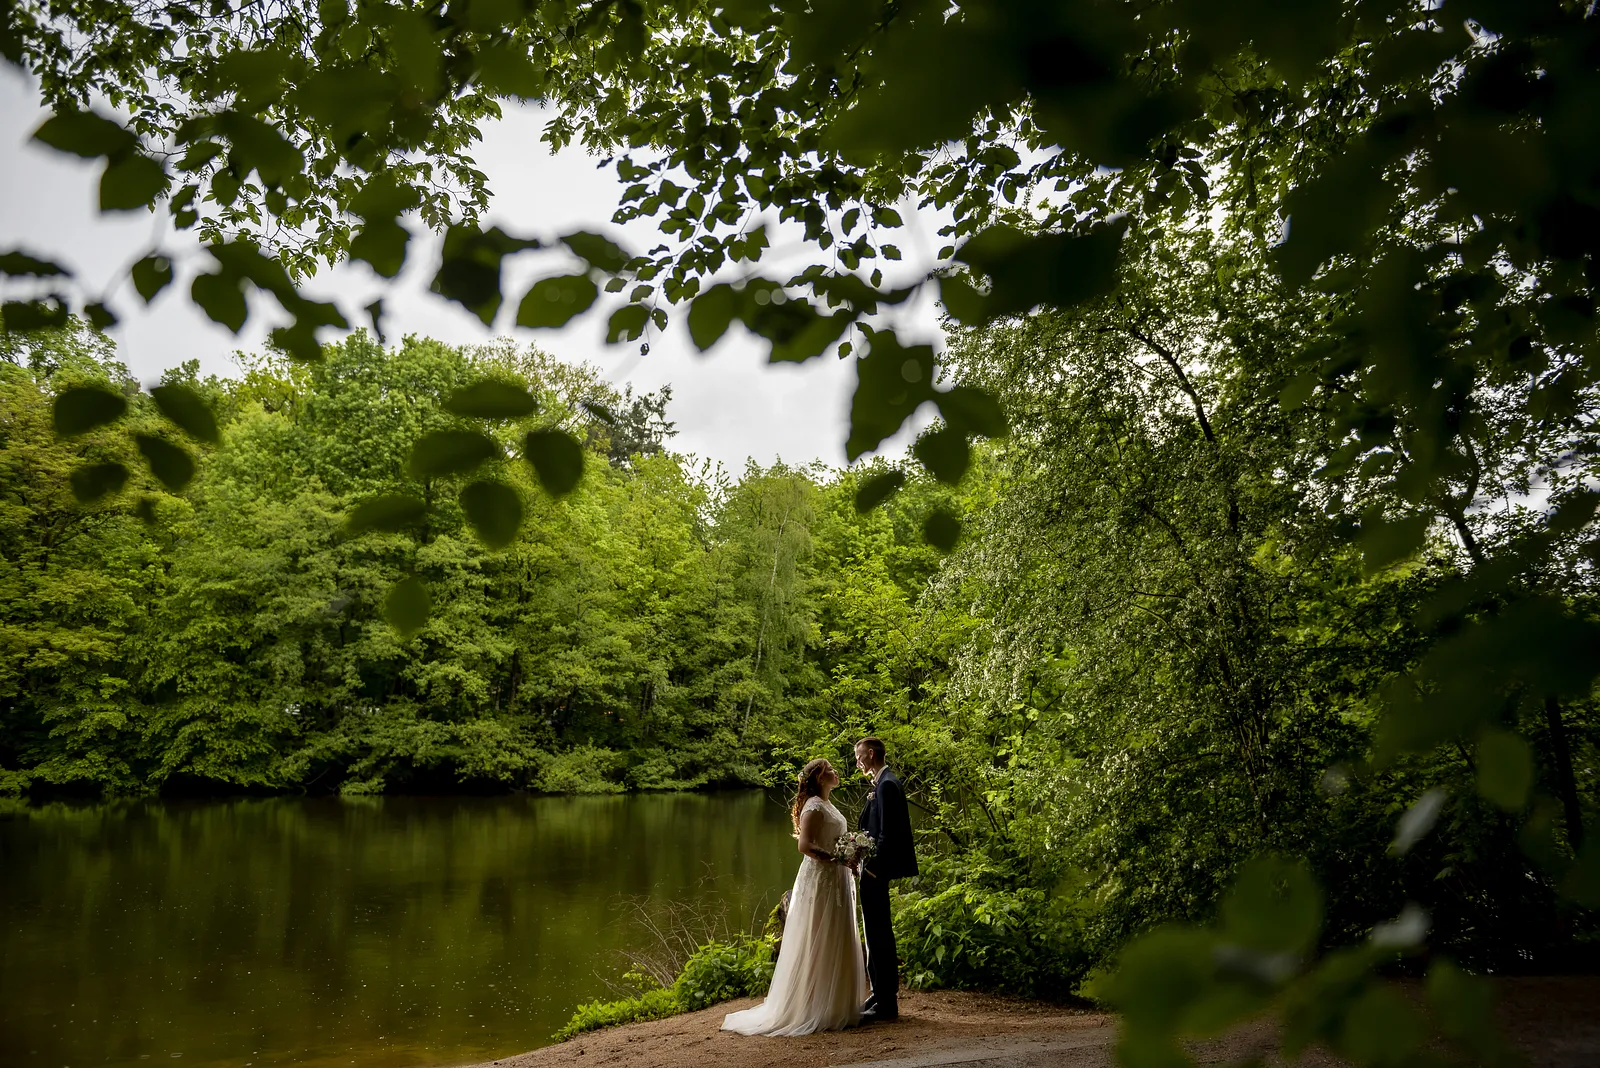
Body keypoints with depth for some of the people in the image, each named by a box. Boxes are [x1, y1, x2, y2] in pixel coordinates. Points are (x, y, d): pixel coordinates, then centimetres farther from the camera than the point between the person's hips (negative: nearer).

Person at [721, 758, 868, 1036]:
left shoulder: (827, 805, 16)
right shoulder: (814, 807, -14)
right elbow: (805, 845, -23)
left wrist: (848, 862, 7)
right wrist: (839, 860, -23)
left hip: (836, 881, 10)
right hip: (821, 880, -10)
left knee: (835, 946, 13)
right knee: (820, 945, -4)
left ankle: (835, 1006, 21)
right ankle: (819, 1010, 2)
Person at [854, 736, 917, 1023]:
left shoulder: (886, 785, -16)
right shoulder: (884, 783, 13)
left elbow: (886, 833, -21)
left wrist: (873, 867, -19)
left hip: (876, 871, -10)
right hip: (874, 870, 10)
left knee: (879, 935, -4)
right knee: (879, 934, 17)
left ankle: (885, 1004, 3)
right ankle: (883, 996, 26)